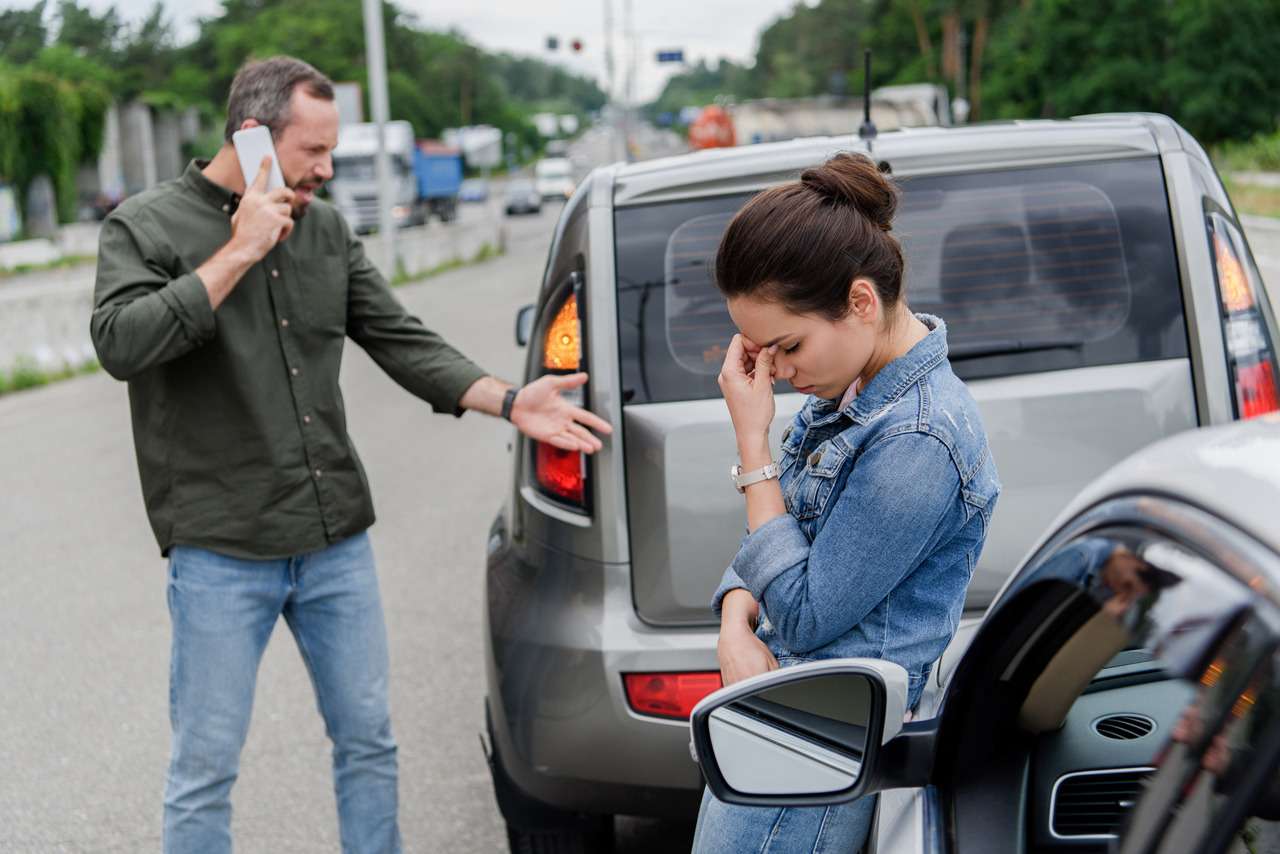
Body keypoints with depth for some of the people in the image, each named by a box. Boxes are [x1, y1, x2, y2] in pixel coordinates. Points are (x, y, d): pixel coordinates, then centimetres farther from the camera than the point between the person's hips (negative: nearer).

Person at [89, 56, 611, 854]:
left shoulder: (325, 228, 8)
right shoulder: (147, 226, -5)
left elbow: (403, 340, 8)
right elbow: (121, 342, -20)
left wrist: (511, 401, -5)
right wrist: (238, 252, -20)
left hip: (338, 540, 5)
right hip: (222, 553, -5)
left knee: (369, 741, 14)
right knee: (205, 766, 2)